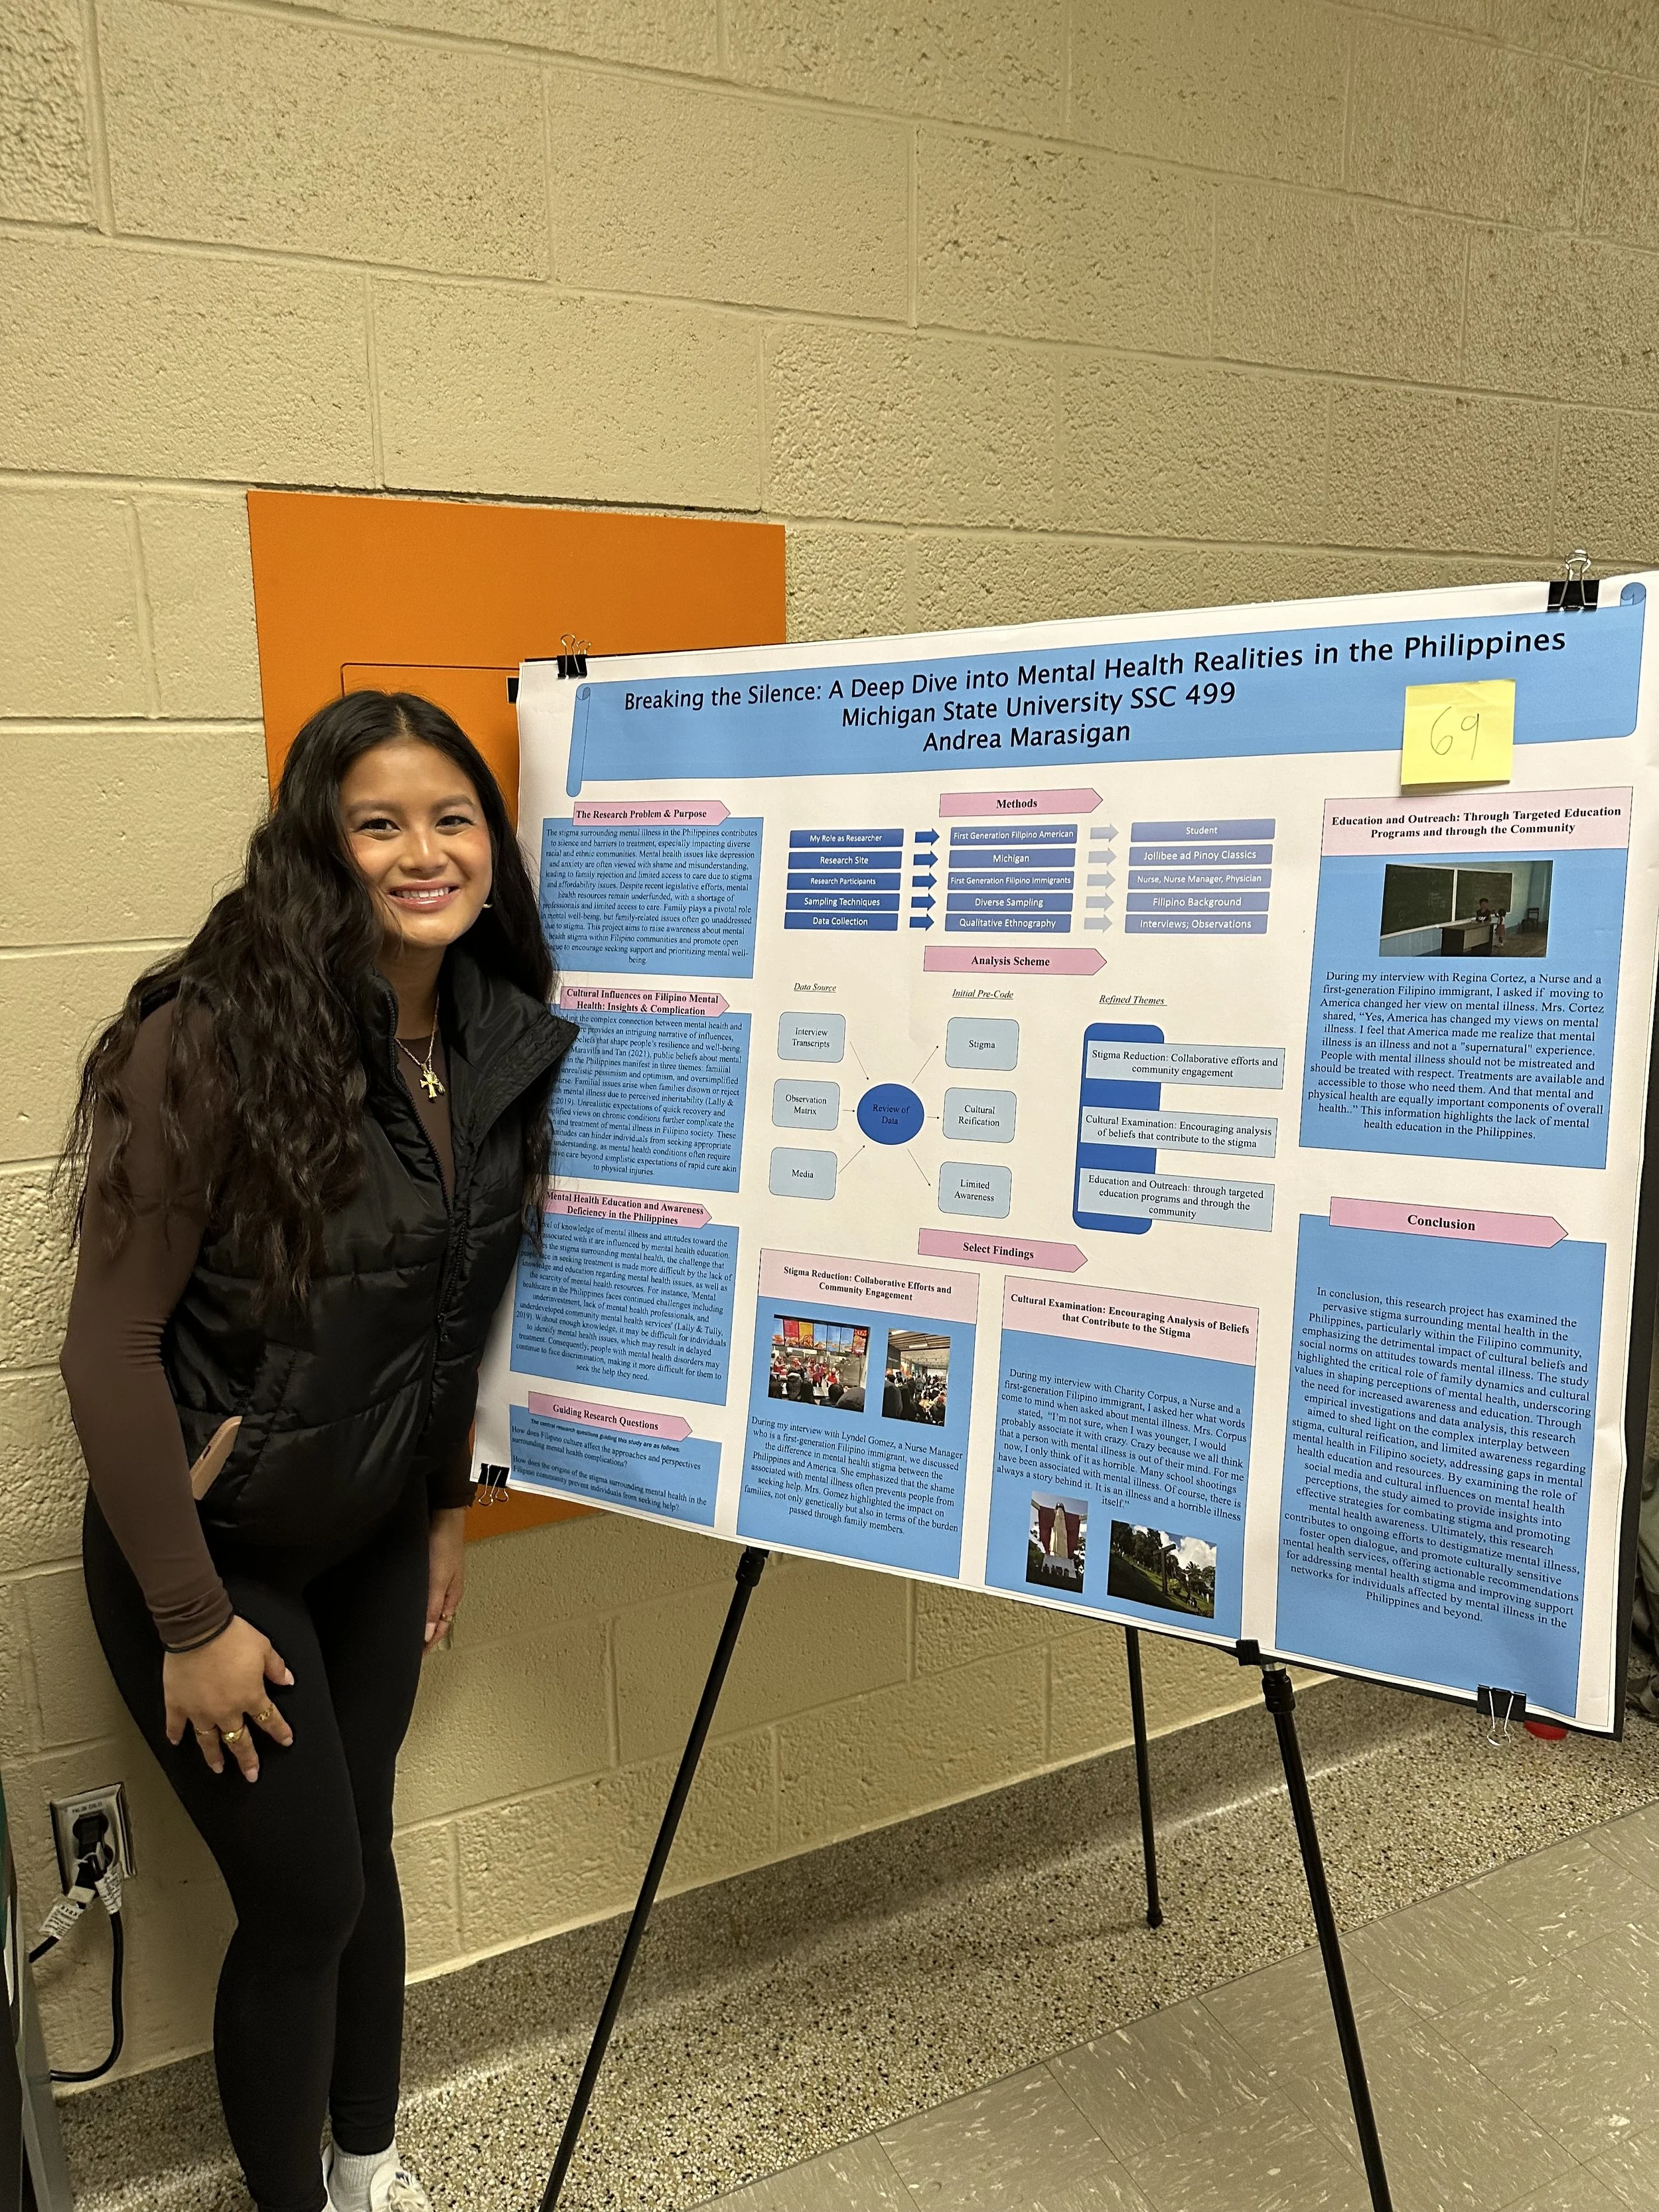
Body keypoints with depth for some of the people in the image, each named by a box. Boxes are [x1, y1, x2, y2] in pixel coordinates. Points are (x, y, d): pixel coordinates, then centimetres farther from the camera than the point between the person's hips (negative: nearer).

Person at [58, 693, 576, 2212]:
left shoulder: (503, 1040, -6)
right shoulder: (211, 1040, -25)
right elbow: (110, 1348, -21)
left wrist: (446, 1509, 12)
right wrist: (195, 1620, -17)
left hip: (375, 1534, 5)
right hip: (216, 1546, -5)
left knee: (363, 1848, 20)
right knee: (306, 1899, 7)